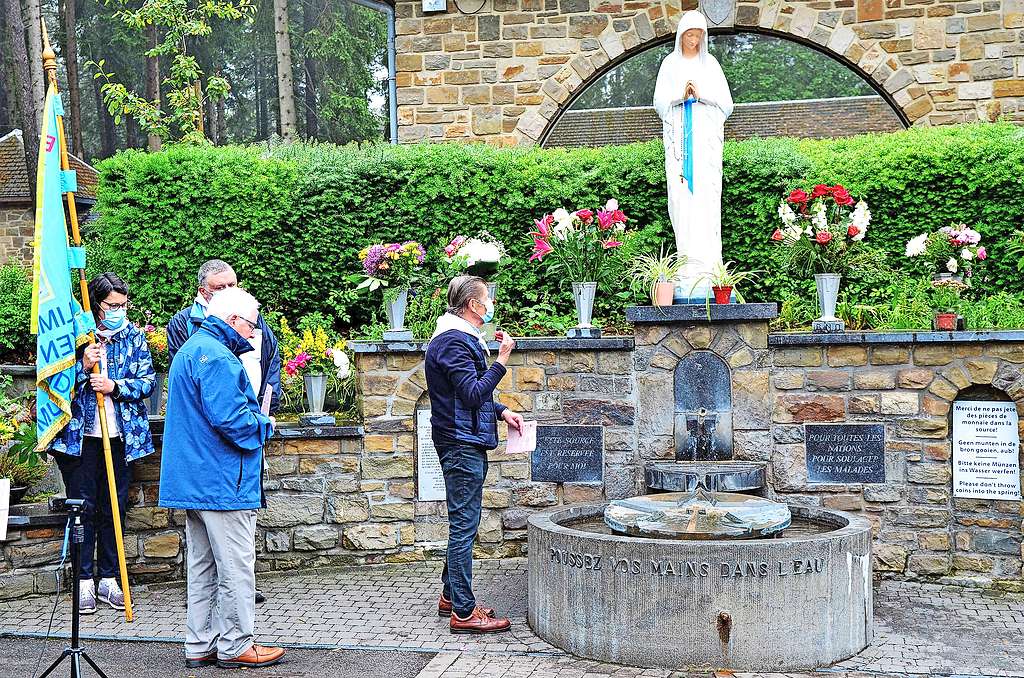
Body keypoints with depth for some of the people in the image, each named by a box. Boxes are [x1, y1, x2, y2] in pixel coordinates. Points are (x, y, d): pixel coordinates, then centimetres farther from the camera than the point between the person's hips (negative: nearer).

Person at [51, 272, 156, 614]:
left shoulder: (134, 335, 5)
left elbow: (148, 380, 1)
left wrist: (115, 387, -16)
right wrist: (83, 366, -18)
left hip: (121, 436, 2)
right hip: (80, 436, -2)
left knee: (114, 508, 8)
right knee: (83, 507, 2)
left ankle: (108, 579, 19)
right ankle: (84, 582, 12)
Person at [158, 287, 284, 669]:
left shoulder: (190, 349, 18)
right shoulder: (217, 357, -17)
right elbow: (228, 418, -25)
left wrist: (254, 418, 15)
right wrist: (264, 425, -6)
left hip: (191, 478, 11)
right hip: (222, 481, -11)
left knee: (202, 566, 15)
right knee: (236, 566, -1)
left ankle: (200, 645, 21)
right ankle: (235, 646, 6)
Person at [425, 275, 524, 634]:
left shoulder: (463, 339, 18)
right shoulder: (453, 341, -16)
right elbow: (473, 394, -23)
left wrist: (501, 411, 13)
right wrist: (502, 360, -21)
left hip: (466, 443, 11)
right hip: (462, 444, -11)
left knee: (462, 523, 17)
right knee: (464, 526, -8)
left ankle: (451, 596, 27)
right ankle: (463, 612, -4)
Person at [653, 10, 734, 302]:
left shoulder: (710, 64, 10)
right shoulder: (670, 64, 10)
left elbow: (726, 103, 6)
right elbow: (660, 102, 4)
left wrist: (701, 94, -11)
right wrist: (681, 94, -14)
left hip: (706, 138, 0)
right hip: (678, 138, 1)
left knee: (706, 195, -8)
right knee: (681, 196, -5)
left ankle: (708, 261, -10)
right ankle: (688, 255, 0)